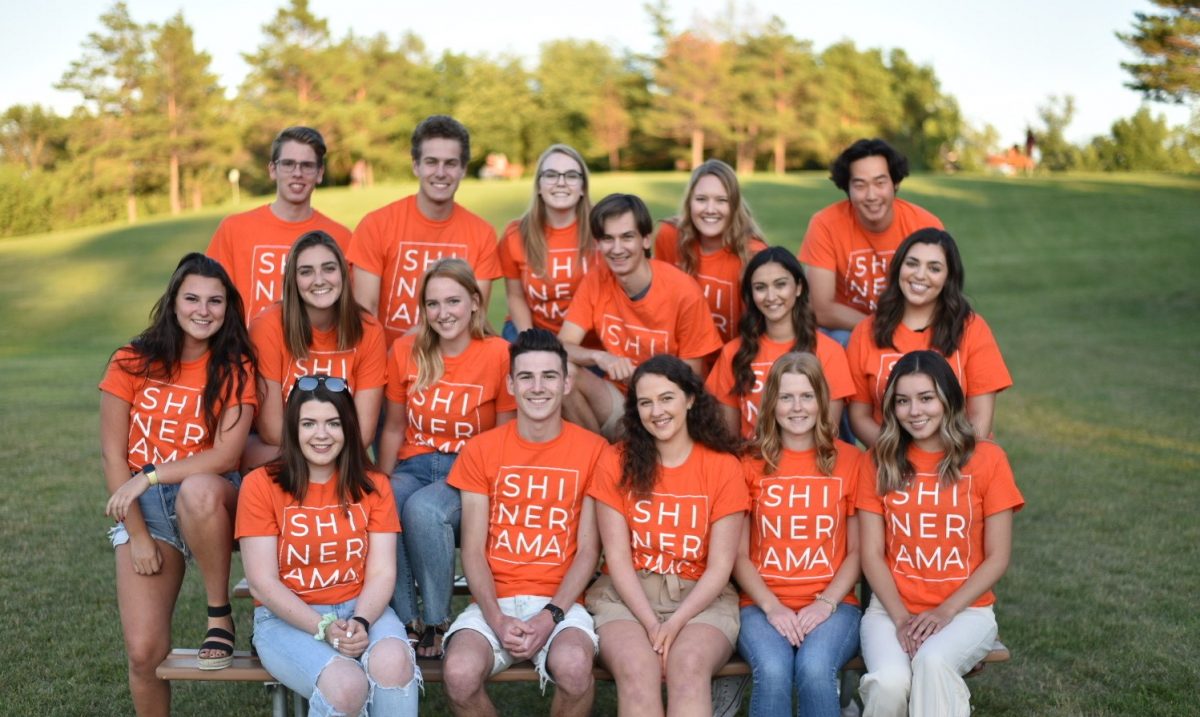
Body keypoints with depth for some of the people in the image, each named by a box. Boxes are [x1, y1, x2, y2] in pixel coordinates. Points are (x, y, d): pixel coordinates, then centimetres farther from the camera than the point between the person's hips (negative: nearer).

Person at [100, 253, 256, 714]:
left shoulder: (235, 369, -2)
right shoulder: (132, 363, 0)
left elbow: (225, 454, -13)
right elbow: (113, 455, -1)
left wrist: (149, 477, -21)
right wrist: (138, 535, -7)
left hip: (208, 501, -1)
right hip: (144, 507, 1)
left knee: (197, 491, -39)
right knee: (144, 652, -12)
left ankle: (220, 616, -18)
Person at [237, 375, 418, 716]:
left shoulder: (374, 485, 6)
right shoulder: (261, 484, -4)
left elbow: (382, 573, 0)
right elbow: (263, 583, -8)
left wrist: (360, 621, -21)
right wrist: (324, 628, -19)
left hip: (361, 608, 3)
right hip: (287, 618, -2)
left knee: (394, 664, -32)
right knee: (346, 685, -32)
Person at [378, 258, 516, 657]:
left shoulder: (498, 354, -7)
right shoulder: (405, 351, 5)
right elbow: (394, 428, 13)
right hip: (414, 465, 3)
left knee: (422, 509, -35)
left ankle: (436, 622, -14)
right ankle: (404, 620, -13)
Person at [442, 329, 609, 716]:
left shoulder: (593, 450, 2)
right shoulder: (481, 450, 5)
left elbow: (588, 549, 0)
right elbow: (473, 550, 3)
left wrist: (552, 615, -13)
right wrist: (497, 618, -12)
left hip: (560, 601, -1)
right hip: (493, 600, 1)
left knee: (574, 667, -33)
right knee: (460, 674, -28)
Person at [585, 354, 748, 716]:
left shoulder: (723, 466, 0)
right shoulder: (619, 464, 3)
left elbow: (720, 567, -2)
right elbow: (618, 557, -1)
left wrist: (675, 623, -16)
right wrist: (651, 624, -14)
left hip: (700, 598, 0)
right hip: (627, 595, 1)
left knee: (689, 666, -33)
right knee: (636, 667, -31)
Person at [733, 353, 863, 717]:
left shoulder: (849, 460, 6)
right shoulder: (752, 463, 5)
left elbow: (857, 551, 6)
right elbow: (739, 554, 4)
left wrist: (827, 602, -9)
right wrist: (772, 606, -10)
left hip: (832, 604, 0)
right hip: (764, 604, 0)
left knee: (815, 669, -31)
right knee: (773, 672, -31)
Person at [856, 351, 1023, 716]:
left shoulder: (986, 459, -3)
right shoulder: (878, 463, 3)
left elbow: (997, 558, -2)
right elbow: (872, 554, 1)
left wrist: (945, 612, -12)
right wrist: (901, 617, -13)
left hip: (965, 609, -1)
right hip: (892, 607, 1)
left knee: (933, 662, -34)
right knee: (890, 682, -29)